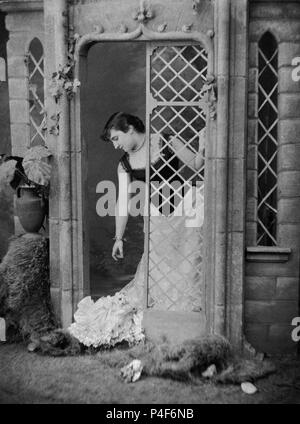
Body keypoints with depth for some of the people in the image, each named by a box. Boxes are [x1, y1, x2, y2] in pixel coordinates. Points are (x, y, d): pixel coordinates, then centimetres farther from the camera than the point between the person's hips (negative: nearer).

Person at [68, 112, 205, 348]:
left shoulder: (166, 143, -6)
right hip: (157, 218, 3)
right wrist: (119, 237, -4)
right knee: (154, 266, 3)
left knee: (187, 264, -4)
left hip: (185, 209, -3)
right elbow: (123, 202, 0)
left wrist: (202, 150, -25)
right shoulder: (125, 165, 3)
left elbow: (196, 165, -3)